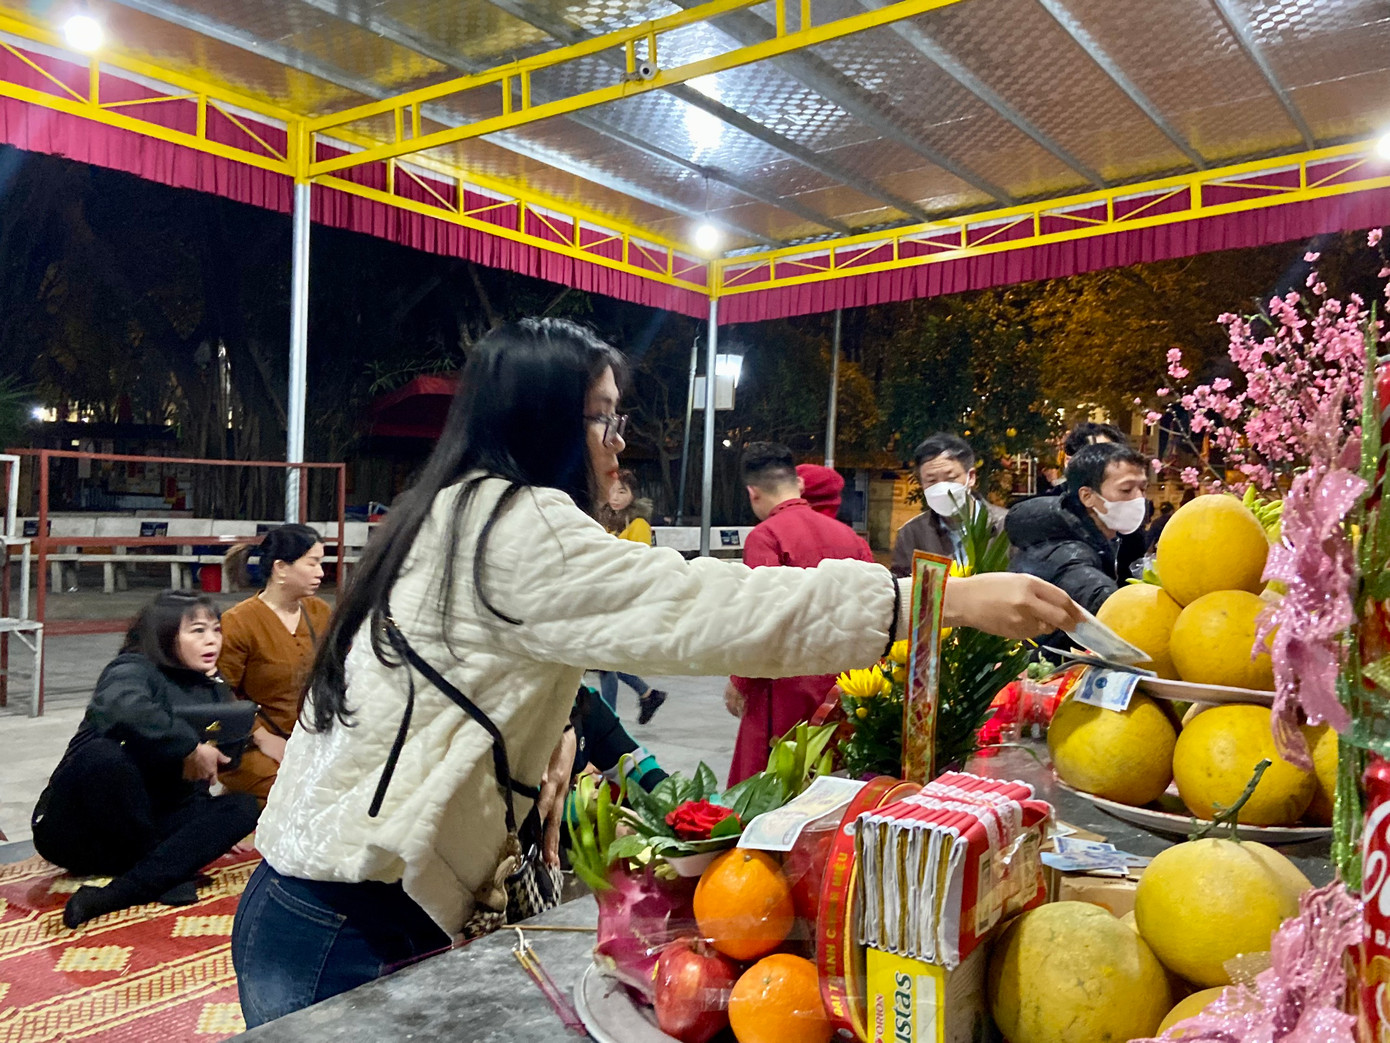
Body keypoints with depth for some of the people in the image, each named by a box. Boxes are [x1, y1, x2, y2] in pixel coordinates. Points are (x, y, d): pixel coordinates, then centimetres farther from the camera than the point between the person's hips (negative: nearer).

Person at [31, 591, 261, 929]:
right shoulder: (133, 669, -10)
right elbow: (123, 706, -35)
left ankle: (111, 897, -30)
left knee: (243, 806, -17)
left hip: (154, 823, 6)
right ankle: (164, 870, -17)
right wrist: (190, 747, -30)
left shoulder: (214, 692, 11)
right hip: (75, 828, -6)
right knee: (103, 753, -35)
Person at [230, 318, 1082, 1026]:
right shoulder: (510, 523, -19)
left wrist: (547, 740, -2)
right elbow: (698, 608, -26)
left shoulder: (461, 518, 13)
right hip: (349, 930, -9)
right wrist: (950, 600, -25)